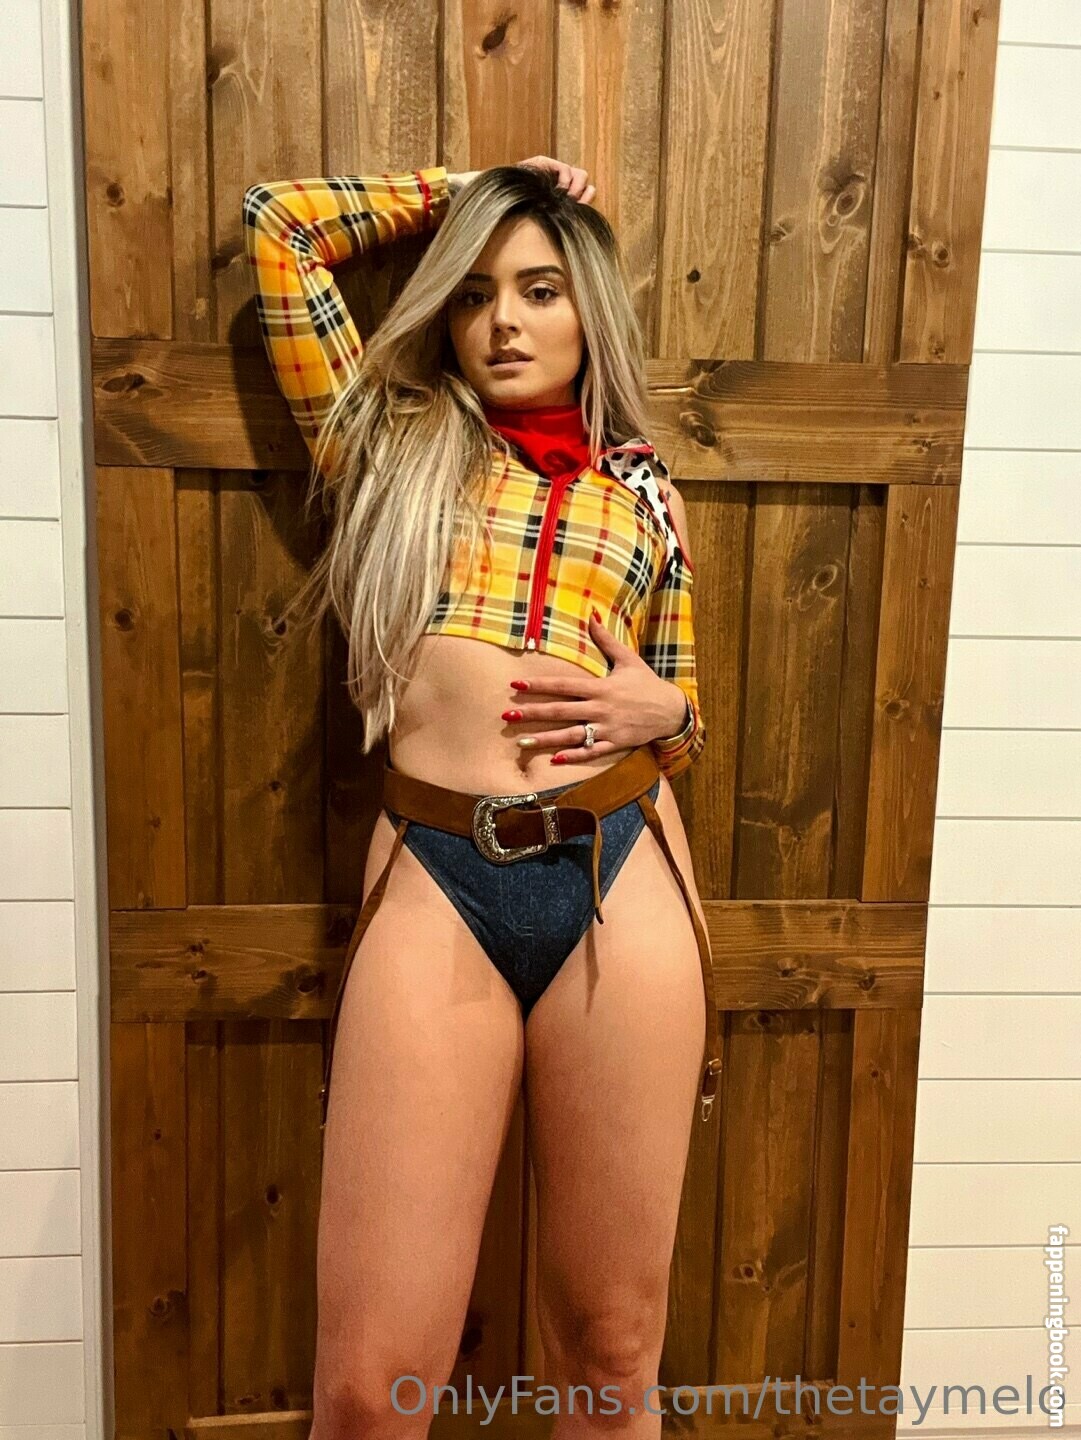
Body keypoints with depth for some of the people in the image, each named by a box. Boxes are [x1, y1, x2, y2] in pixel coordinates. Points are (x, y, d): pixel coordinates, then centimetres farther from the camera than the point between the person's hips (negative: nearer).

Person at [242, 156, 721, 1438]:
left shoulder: (643, 494, 16)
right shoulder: (392, 439, 15)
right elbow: (279, 222, 18)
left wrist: (660, 709, -1)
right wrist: (458, 191, 23)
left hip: (622, 887, 2)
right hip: (433, 892, -1)